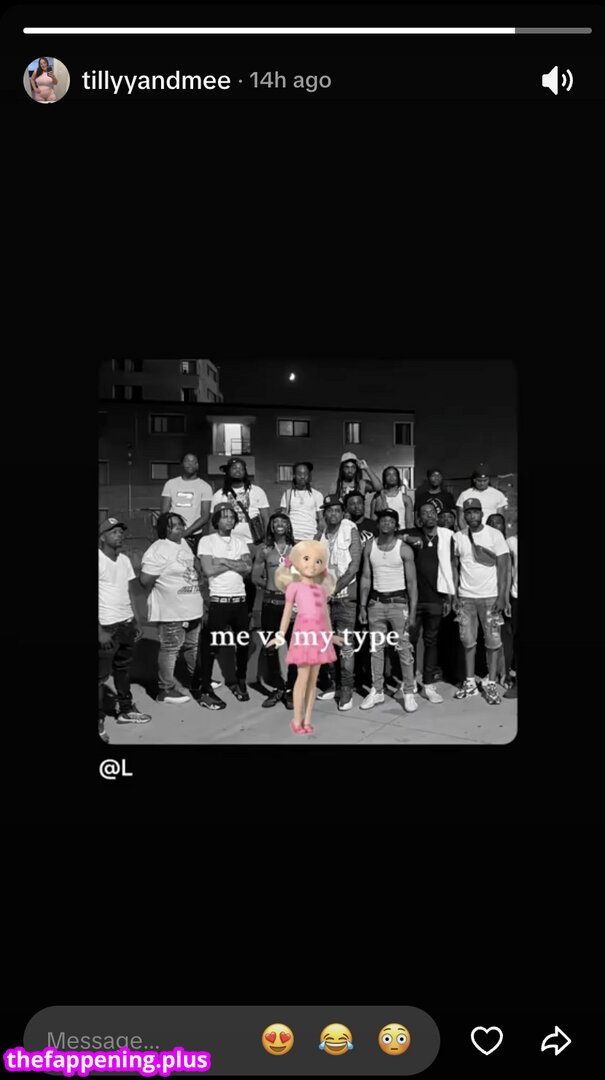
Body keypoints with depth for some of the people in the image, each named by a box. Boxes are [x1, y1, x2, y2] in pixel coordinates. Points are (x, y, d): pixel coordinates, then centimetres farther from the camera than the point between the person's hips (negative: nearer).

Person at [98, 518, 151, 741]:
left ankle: (125, 710, 30)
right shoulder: (100, 560, -14)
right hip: (107, 627, -7)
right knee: (101, 675, -1)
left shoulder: (124, 560, 9)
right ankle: (99, 721, 7)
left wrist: (135, 621, 15)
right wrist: (101, 631, -19)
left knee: (123, 669, 18)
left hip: (126, 624, 7)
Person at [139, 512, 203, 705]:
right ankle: (166, 690, 10)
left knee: (193, 646, 21)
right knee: (170, 649, 0)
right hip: (172, 611, -9)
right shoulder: (158, 551, -20)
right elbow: (145, 580, -22)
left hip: (192, 608, 9)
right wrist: (161, 593, -5)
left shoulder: (183, 543, 8)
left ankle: (196, 680, 37)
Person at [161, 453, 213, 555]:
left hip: (194, 536, -1)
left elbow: (205, 517, -1)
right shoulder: (170, 484, 11)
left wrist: (185, 533, -12)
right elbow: (164, 513, 7)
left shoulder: (205, 487, 6)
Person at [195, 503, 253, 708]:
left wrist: (224, 560, -12)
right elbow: (209, 570, -16)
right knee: (210, 645, 0)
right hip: (217, 601, -5)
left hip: (240, 600, 5)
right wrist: (235, 563, -9)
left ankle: (240, 683, 31)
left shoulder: (240, 541, 10)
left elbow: (247, 568, -4)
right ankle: (204, 690, 9)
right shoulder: (207, 541, -4)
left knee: (243, 644, 14)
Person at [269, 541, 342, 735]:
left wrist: (330, 634, 23)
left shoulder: (321, 588, 14)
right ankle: (297, 720, 7)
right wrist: (281, 635, -1)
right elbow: (287, 612, 3)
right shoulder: (294, 586, 1)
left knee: (313, 679, 7)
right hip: (304, 634, -5)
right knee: (303, 677, -4)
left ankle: (307, 720, 14)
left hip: (319, 636, 5)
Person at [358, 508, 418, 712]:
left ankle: (409, 693, 6)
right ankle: (376, 691, 17)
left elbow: (411, 582, -5)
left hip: (398, 601, -3)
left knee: (404, 648, -2)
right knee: (376, 648, 8)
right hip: (376, 602, 3)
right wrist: (362, 606, 2)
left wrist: (412, 611, -10)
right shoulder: (370, 546, 4)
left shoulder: (404, 549, -6)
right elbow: (366, 578, 7)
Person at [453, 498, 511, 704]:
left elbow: (502, 567, -5)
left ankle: (491, 684, 8)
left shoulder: (495, 535, -3)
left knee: (493, 641, -1)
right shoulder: (458, 537, 5)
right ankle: (470, 683, 14)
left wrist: (501, 596, -11)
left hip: (490, 597, -2)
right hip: (466, 597, 2)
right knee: (468, 641, 5)